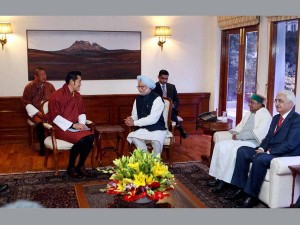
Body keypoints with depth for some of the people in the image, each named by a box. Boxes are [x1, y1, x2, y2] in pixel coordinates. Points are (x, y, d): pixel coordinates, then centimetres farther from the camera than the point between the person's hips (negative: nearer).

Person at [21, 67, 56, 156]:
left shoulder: (49, 85, 8)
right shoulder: (29, 87, -1)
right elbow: (26, 102, -2)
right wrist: (37, 112, -13)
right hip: (36, 111, -2)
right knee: (40, 123, -34)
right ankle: (42, 146, -13)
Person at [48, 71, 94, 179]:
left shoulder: (78, 96, 11)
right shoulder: (57, 95, -12)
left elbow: (82, 113, 17)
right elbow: (55, 117, -17)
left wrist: (81, 123, -6)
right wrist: (72, 125, -22)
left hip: (75, 126, 6)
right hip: (61, 127, -6)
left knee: (90, 137, -22)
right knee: (80, 139, -31)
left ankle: (81, 165, -6)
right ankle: (71, 167, -10)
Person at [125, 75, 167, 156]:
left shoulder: (157, 99, -15)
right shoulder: (138, 99, 6)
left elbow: (153, 119, -23)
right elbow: (135, 115, 10)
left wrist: (134, 123, -23)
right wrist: (130, 119, -16)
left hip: (157, 129, -5)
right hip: (143, 128, 5)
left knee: (156, 140, -35)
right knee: (132, 136, -24)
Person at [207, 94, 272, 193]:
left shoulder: (265, 116, -7)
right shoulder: (249, 113, 19)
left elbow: (257, 134, -19)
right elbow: (240, 127, 23)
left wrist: (239, 136, -18)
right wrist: (234, 132, 1)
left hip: (253, 143, -8)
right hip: (240, 140, 8)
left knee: (234, 150, -34)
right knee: (220, 145, -12)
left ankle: (224, 180, -25)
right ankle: (218, 176, -15)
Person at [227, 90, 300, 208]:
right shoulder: (276, 118, 17)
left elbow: (290, 144, -20)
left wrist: (268, 152, -22)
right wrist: (262, 148, -4)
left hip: (286, 155, -9)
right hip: (269, 151, 9)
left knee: (260, 158, -34)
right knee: (242, 150, -8)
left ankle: (251, 196, -22)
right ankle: (241, 188, -7)